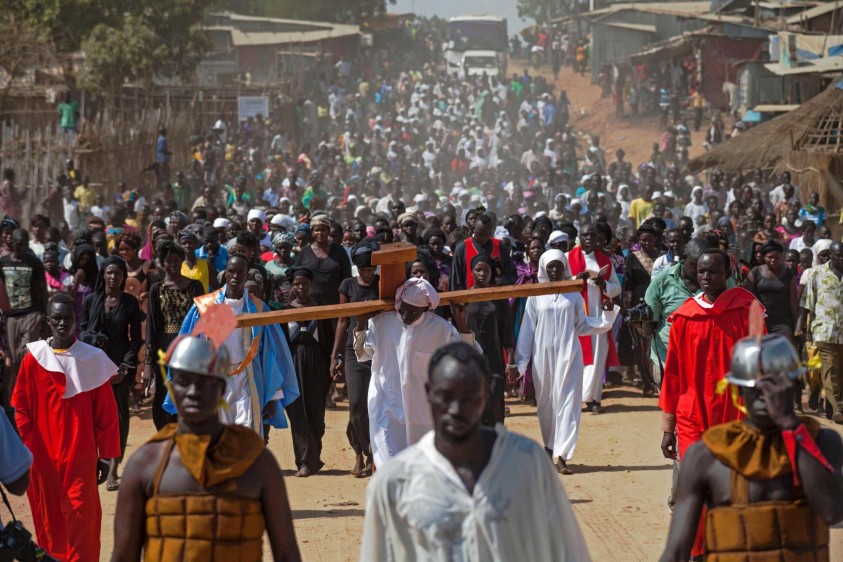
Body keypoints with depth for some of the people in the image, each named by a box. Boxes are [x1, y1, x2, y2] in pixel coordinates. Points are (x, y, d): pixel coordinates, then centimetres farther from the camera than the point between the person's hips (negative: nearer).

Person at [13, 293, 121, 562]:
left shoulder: (93, 360, -3)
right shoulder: (33, 359, -2)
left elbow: (106, 413, 1)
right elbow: (21, 409, 4)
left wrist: (105, 456, 1)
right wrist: (27, 450, -1)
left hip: (81, 458, -1)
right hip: (43, 459, 1)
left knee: (81, 522, -5)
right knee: (49, 521, 10)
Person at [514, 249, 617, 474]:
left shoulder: (574, 295, 7)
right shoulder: (536, 297, 5)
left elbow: (582, 326, 10)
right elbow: (527, 330, 6)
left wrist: (606, 314, -1)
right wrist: (518, 363, 4)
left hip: (568, 355, 0)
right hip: (543, 355, 0)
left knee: (567, 402, -8)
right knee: (545, 403, 6)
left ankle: (562, 455, -13)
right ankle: (550, 446, 23)